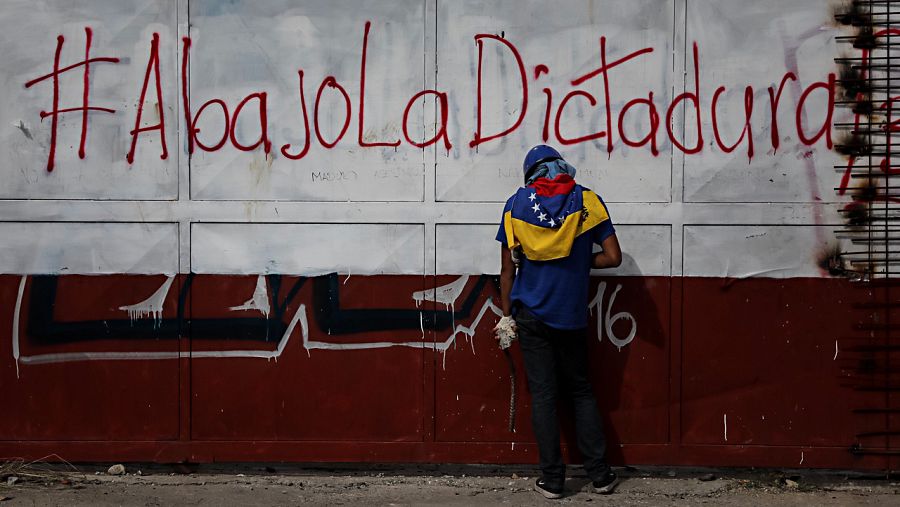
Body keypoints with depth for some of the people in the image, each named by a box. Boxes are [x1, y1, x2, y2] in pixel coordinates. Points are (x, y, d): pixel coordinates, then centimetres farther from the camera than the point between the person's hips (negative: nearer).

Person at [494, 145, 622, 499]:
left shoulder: (516, 204, 0)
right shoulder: (587, 200, -2)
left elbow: (508, 267, 2)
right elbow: (613, 257, -7)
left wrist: (506, 316, 10)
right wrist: (581, 262, 11)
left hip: (531, 315, 0)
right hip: (572, 316, 0)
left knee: (543, 395, 4)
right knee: (581, 392, 14)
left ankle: (552, 480, 7)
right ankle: (599, 474, 13)